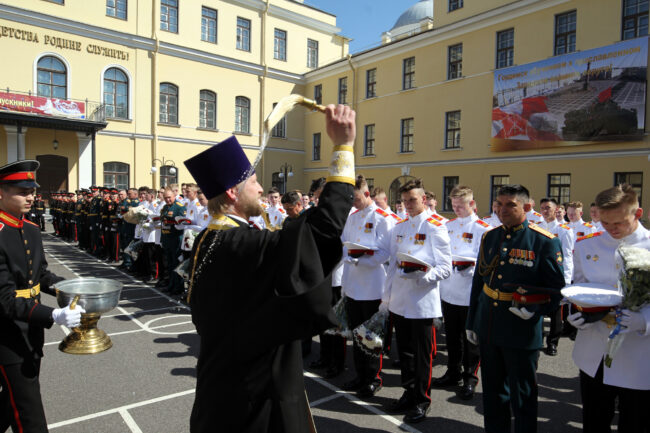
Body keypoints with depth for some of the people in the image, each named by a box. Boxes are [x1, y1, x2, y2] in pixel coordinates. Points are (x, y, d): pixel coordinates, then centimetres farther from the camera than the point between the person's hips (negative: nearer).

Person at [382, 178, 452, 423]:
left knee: (423, 355, 7)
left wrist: (423, 276, -28)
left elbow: (445, 268, -10)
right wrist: (386, 298, 13)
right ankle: (409, 393, 34)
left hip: (423, 304, -6)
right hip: (399, 302, 6)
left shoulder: (436, 228, -7)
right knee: (404, 352, 17)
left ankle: (422, 400, 24)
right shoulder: (399, 228, 11)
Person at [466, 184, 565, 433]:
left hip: (522, 331, -5)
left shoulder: (545, 242, -9)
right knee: (493, 392, 18)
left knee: (522, 396, 10)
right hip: (487, 328, 5)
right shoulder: (489, 237, 6)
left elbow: (556, 289, -3)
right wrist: (471, 322, 14)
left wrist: (536, 310, -19)